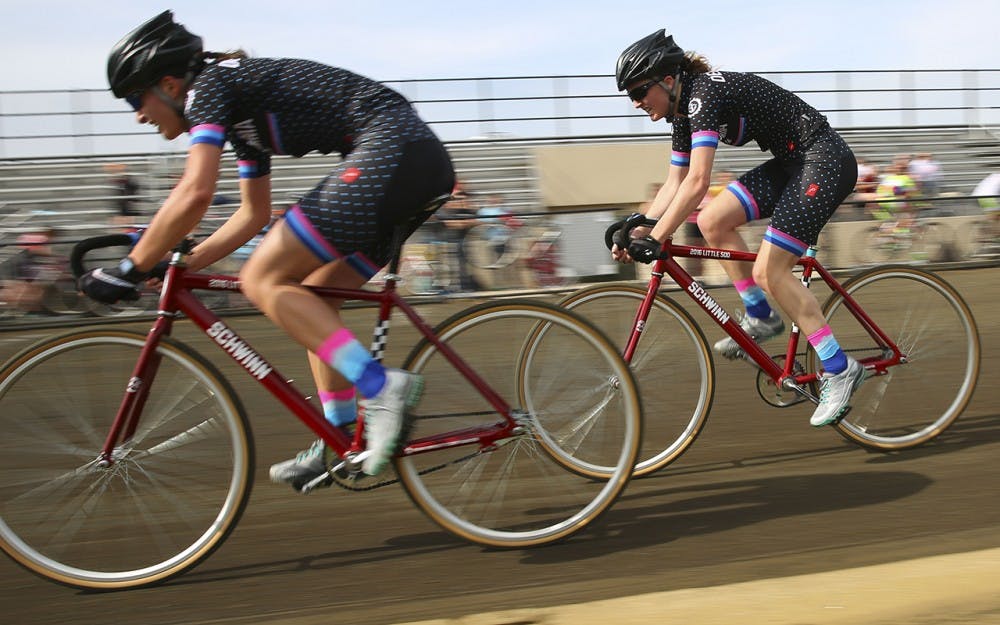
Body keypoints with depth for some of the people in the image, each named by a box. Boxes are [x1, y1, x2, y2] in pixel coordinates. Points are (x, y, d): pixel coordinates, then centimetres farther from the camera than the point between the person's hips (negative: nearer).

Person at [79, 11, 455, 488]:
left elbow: (194, 194, -16)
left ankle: (381, 388, -17)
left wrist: (130, 269, -6)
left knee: (263, 281, -9)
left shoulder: (208, 87, -2)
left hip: (391, 150, -10)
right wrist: (181, 266, 30)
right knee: (312, 297, 15)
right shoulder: (239, 113, 26)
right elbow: (253, 213, 34)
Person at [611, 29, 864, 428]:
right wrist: (638, 232, 3)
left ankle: (839, 369, -4)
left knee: (769, 272, -13)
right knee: (713, 221, 1)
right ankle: (761, 316, 12)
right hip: (792, 163, 9)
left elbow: (698, 182, -30)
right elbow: (675, 183, 12)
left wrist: (656, 239, -31)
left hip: (825, 160, -9)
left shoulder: (703, 94, -20)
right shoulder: (684, 109, 8)